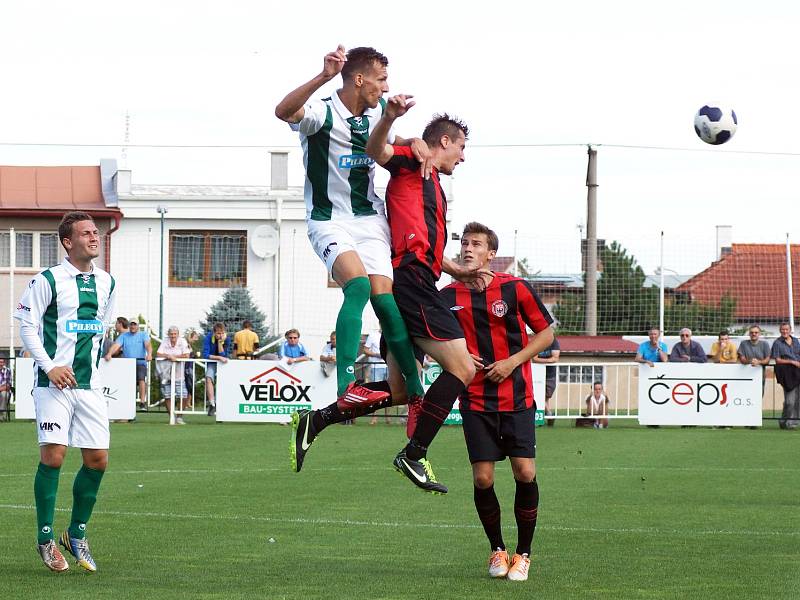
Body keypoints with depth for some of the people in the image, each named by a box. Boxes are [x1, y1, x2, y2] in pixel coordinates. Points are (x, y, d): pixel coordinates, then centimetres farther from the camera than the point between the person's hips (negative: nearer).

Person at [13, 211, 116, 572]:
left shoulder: (106, 283, 11)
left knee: (97, 460, 1)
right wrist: (50, 366, -14)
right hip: (54, 384, -5)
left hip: (90, 385, 5)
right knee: (52, 457, -10)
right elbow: (27, 325, -5)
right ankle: (45, 538, 2)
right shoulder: (48, 281, -6)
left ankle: (76, 534, 17)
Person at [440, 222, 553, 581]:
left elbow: (546, 333, 3)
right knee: (482, 478, -5)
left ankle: (523, 552, 8)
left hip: (516, 397, -1)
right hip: (475, 400, 1)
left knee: (525, 473, -9)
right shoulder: (448, 296, 2)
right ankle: (497, 549, 15)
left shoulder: (515, 288, -3)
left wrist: (513, 361, -10)